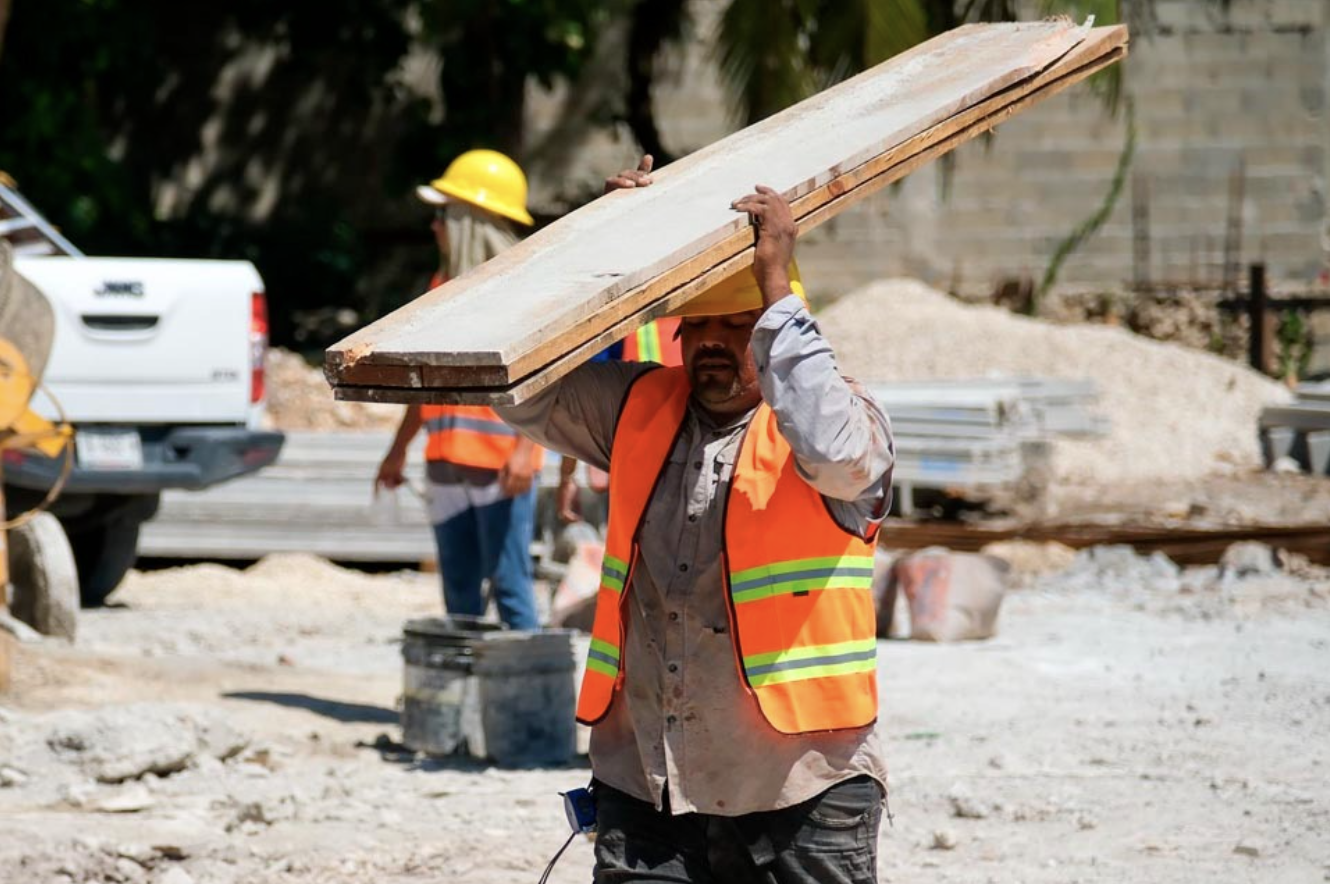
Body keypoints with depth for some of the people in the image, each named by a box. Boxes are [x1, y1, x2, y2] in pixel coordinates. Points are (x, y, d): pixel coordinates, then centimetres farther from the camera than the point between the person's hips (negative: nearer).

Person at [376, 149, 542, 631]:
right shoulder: (444, 285, 17)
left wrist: (525, 448, -24)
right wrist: (399, 449, 26)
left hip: (499, 466, -8)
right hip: (449, 464, 8)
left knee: (509, 586, -10)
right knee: (459, 591, 10)